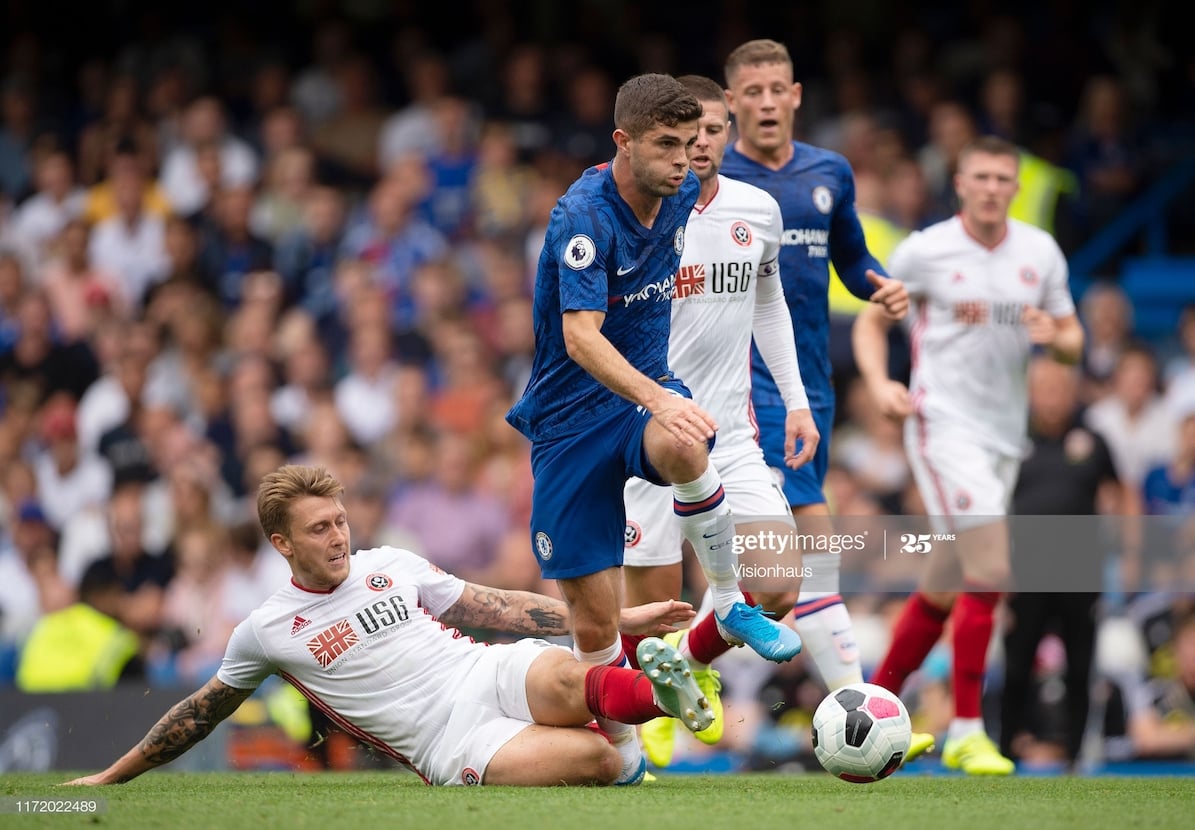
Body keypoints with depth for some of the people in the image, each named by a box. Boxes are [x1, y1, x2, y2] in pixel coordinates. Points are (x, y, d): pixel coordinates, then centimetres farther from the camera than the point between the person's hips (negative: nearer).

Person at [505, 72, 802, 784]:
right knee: (595, 623, -3)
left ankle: (731, 602, -17)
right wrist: (656, 398, -47)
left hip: (648, 390, 4)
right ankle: (627, 759, 19)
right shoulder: (584, 216, -20)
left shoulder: (681, 195, 1)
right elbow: (582, 336, -32)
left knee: (680, 448, -36)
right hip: (572, 412, -4)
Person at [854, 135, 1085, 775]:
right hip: (943, 424, -6)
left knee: (942, 588, 13)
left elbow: (1072, 339, 14)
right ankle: (966, 732, -11)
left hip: (1006, 433, 6)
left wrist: (1054, 337, -10)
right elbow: (873, 319, 6)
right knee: (990, 572, -18)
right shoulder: (924, 250, -4)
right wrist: (879, 384, -12)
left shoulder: (1041, 252, 7)